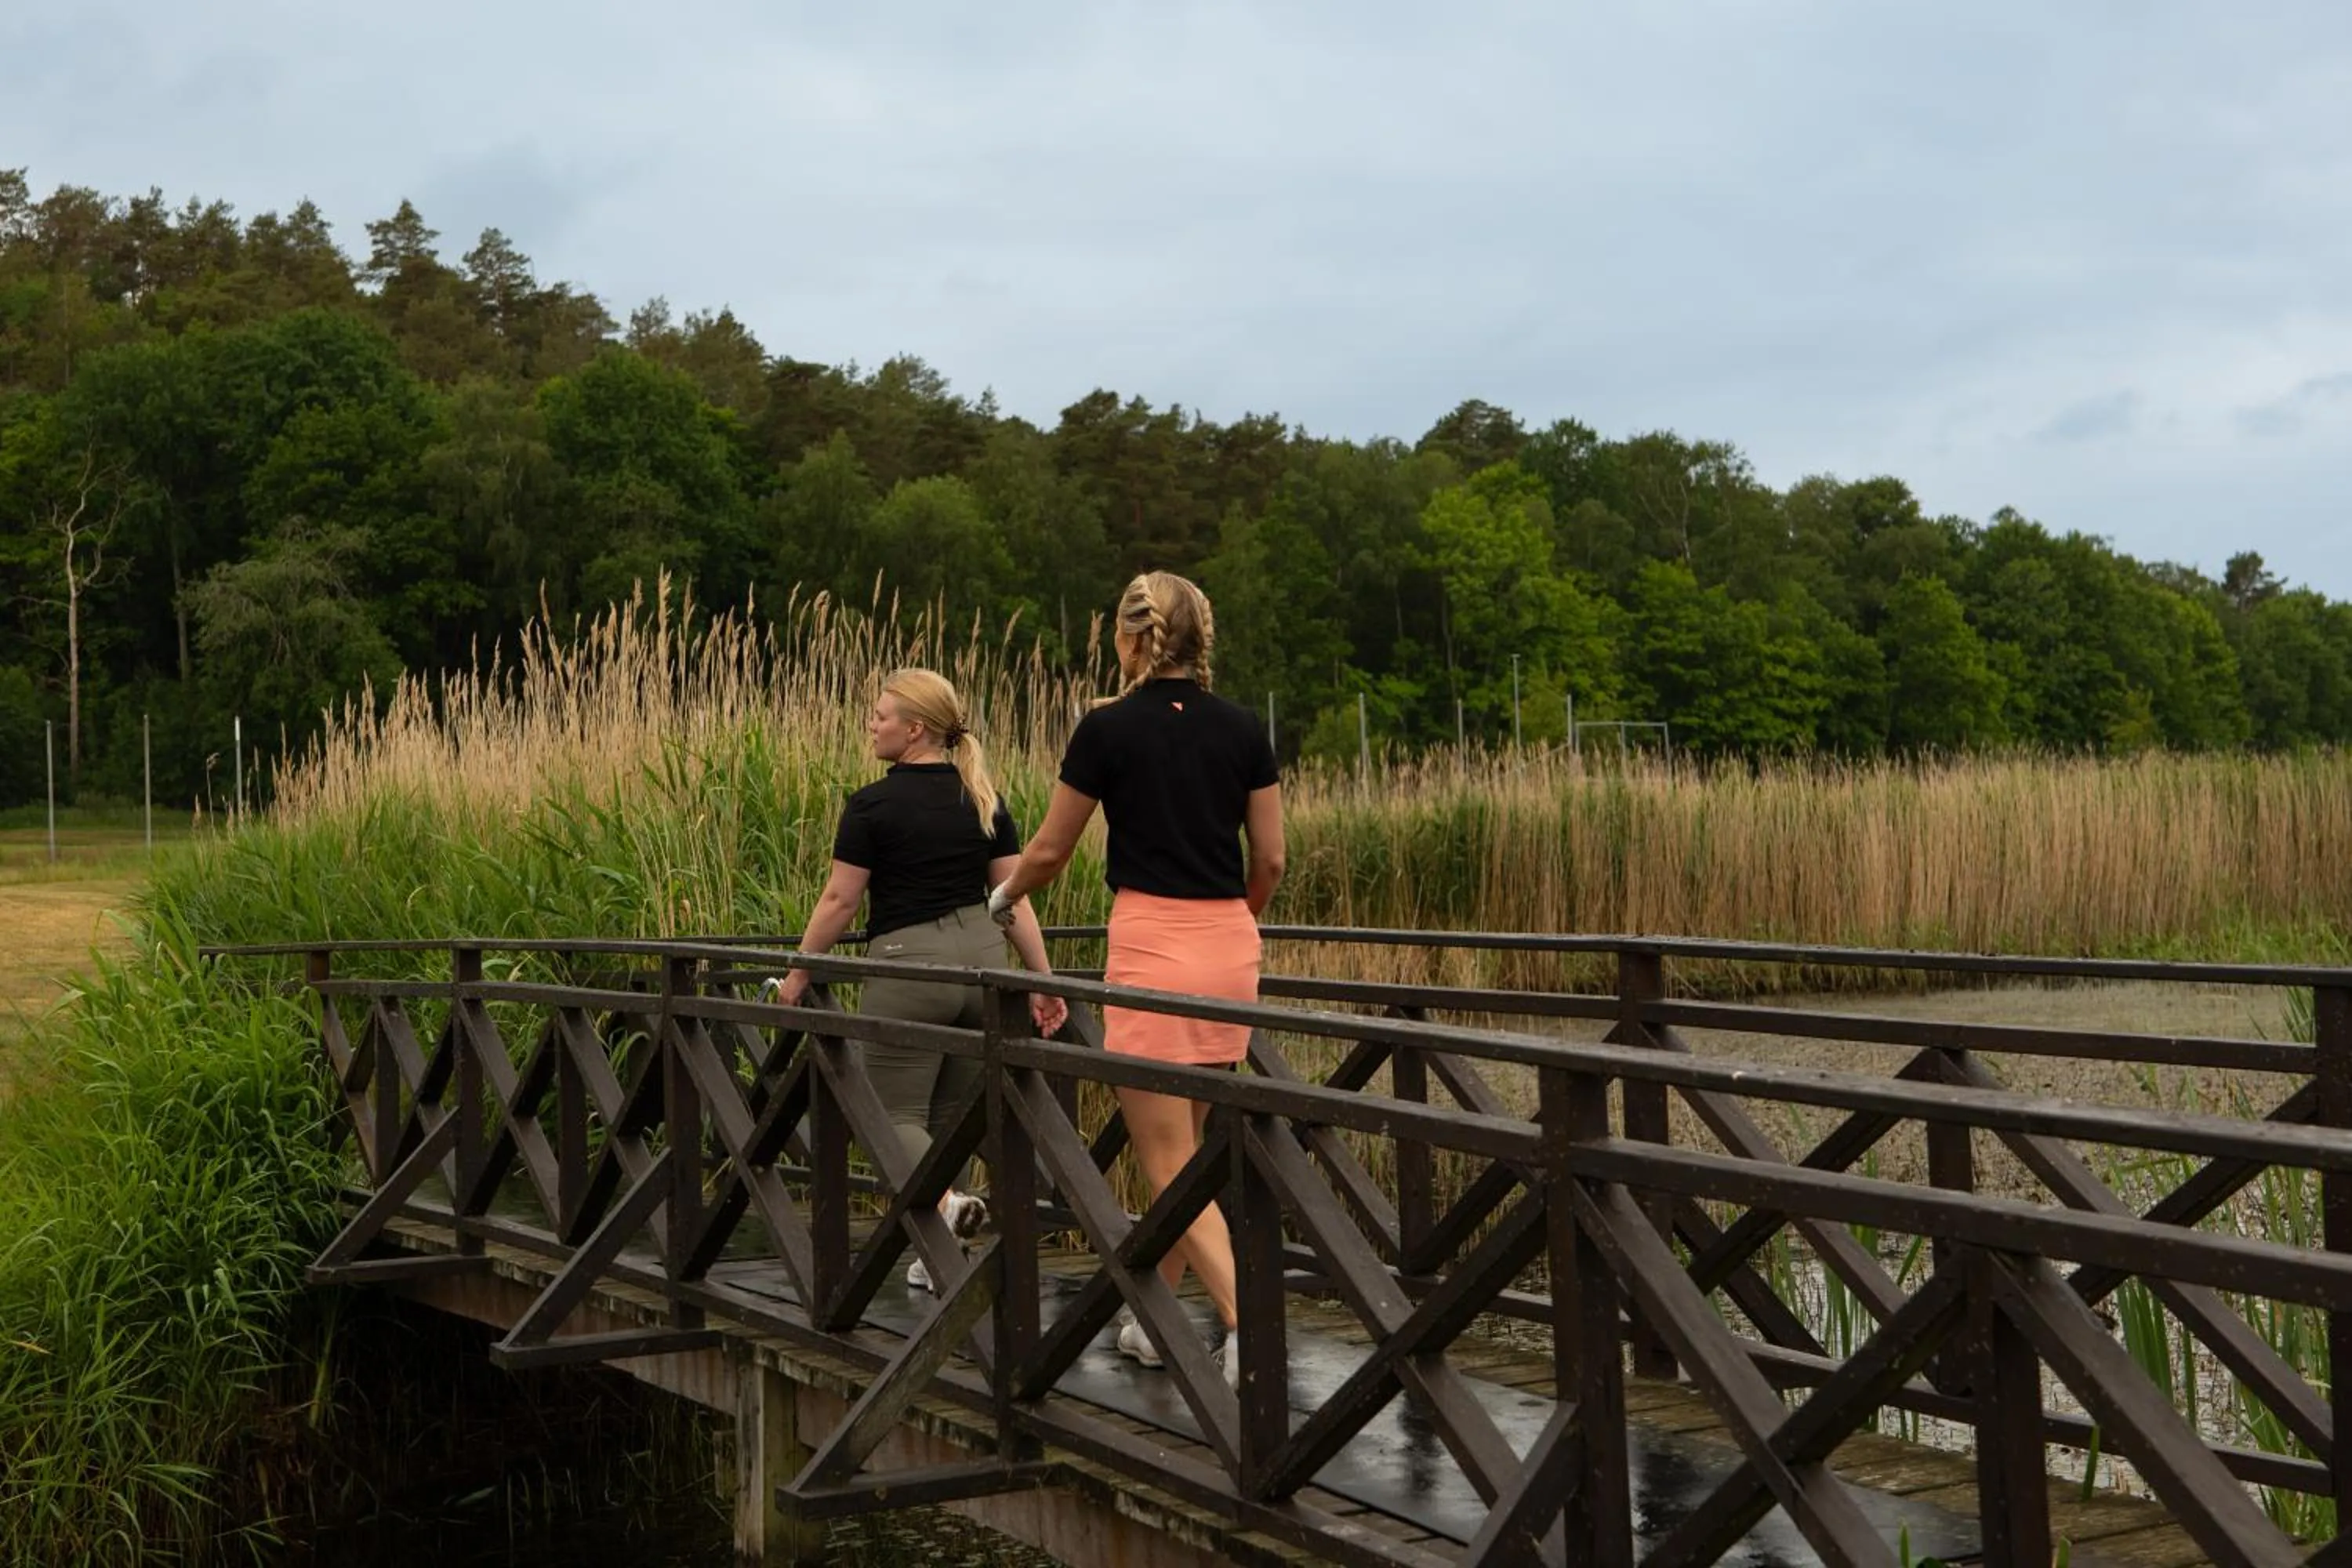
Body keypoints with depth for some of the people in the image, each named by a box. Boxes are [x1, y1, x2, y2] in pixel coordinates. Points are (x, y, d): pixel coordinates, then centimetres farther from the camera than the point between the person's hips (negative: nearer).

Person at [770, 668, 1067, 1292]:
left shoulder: (874, 804, -9)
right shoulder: (984, 798, 7)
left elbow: (839, 901, -6)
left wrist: (797, 976, 4)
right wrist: (1044, 980, 6)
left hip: (909, 964, -6)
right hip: (982, 959, 6)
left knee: (895, 1113, 5)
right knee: (950, 1114, 16)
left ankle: (945, 1201, -22)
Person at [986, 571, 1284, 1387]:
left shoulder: (1109, 727, -5)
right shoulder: (1242, 728, 6)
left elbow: (1049, 851, 5)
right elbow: (1270, 859, 8)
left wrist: (1001, 899, 26)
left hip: (1151, 945, -6)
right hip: (1230, 949, 6)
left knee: (1167, 1161, -2)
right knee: (1185, 1145, 19)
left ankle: (1247, 1320, -16)